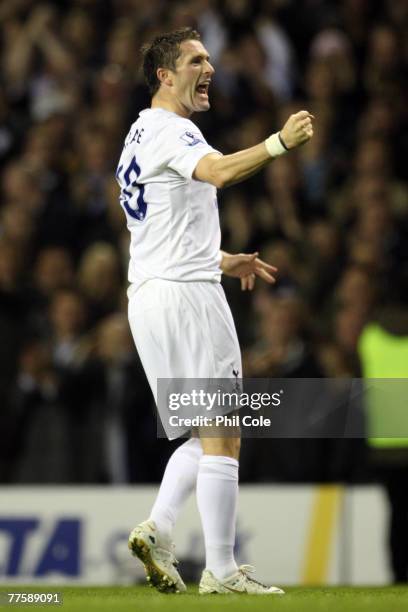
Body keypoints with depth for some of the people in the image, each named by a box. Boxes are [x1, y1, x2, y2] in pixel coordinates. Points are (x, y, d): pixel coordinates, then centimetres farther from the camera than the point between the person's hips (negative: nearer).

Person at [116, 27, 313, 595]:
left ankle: (157, 528, -2)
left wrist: (223, 262, 20)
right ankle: (221, 570, -6)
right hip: (185, 294, -10)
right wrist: (278, 143, -43)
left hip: (149, 293, 10)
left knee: (207, 435, 15)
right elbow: (218, 171, -31)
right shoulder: (170, 130, -9)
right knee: (221, 438, -6)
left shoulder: (141, 136, 21)